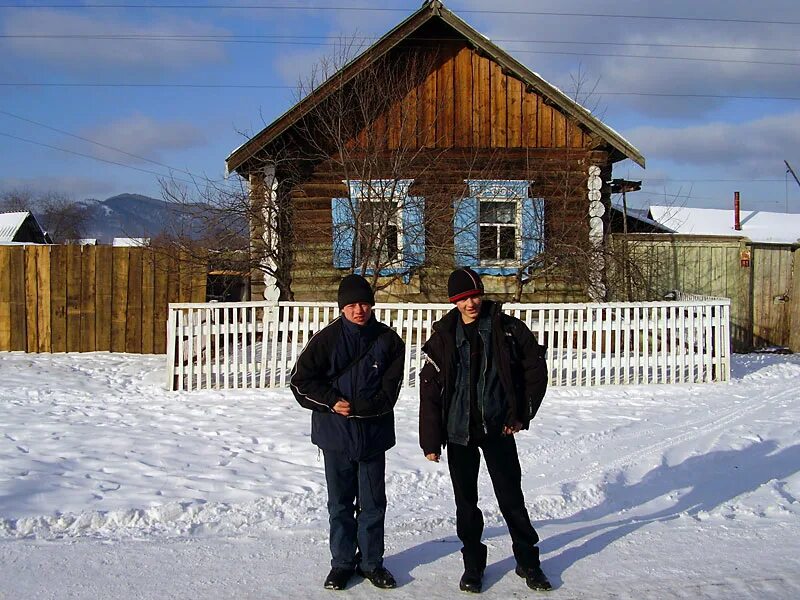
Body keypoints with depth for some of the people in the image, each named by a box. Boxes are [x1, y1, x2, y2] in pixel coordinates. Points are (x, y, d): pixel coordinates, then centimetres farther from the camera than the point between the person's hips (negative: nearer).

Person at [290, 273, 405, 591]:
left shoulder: (388, 340, -3)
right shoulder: (327, 339, -5)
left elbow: (388, 392, -6)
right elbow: (301, 380, -3)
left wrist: (354, 407, -17)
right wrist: (332, 402, -14)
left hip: (374, 434, 1)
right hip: (336, 435, 0)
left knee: (373, 502, 11)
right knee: (340, 503, 12)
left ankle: (371, 562, 27)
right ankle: (342, 562, 26)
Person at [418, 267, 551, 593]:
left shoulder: (507, 328, -4)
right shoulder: (444, 336, -3)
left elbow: (536, 370, 5)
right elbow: (429, 391, -3)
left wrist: (522, 415, 1)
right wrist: (431, 440, -6)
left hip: (498, 428, -1)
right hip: (458, 431, 1)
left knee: (512, 497, 6)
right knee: (466, 500, 10)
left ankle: (528, 562, 23)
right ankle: (473, 563, 26)